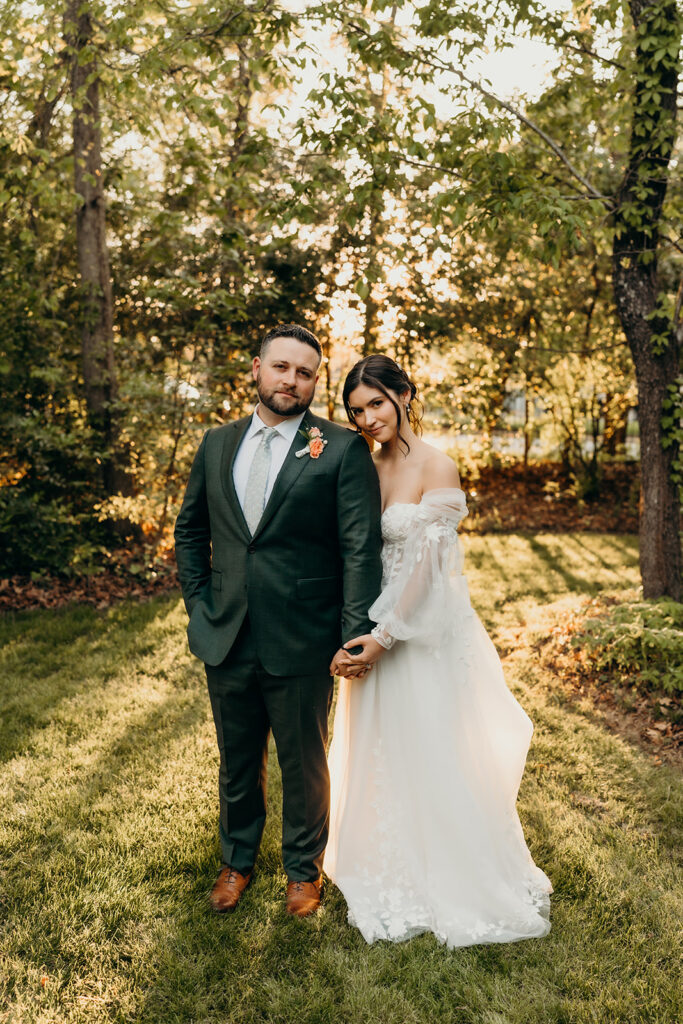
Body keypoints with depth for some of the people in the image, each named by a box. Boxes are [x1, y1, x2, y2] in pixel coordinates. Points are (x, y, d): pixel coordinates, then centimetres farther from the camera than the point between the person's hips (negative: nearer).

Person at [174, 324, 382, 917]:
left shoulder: (342, 450, -8)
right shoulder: (218, 444, 7)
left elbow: (361, 549, -11)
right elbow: (190, 530, 16)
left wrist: (356, 637, -16)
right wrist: (199, 603, 7)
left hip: (303, 644, -4)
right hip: (226, 640, 4)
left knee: (304, 763, 15)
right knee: (238, 761, 21)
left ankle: (304, 868, 39)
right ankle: (238, 860, 45)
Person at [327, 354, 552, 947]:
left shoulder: (436, 468, -13)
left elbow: (428, 565, -18)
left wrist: (384, 636, -18)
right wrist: (358, 635, 1)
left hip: (426, 634, -6)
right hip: (377, 632, 6)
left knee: (432, 757, 6)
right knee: (379, 757, 17)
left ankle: (450, 882, 28)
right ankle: (390, 874, 38)